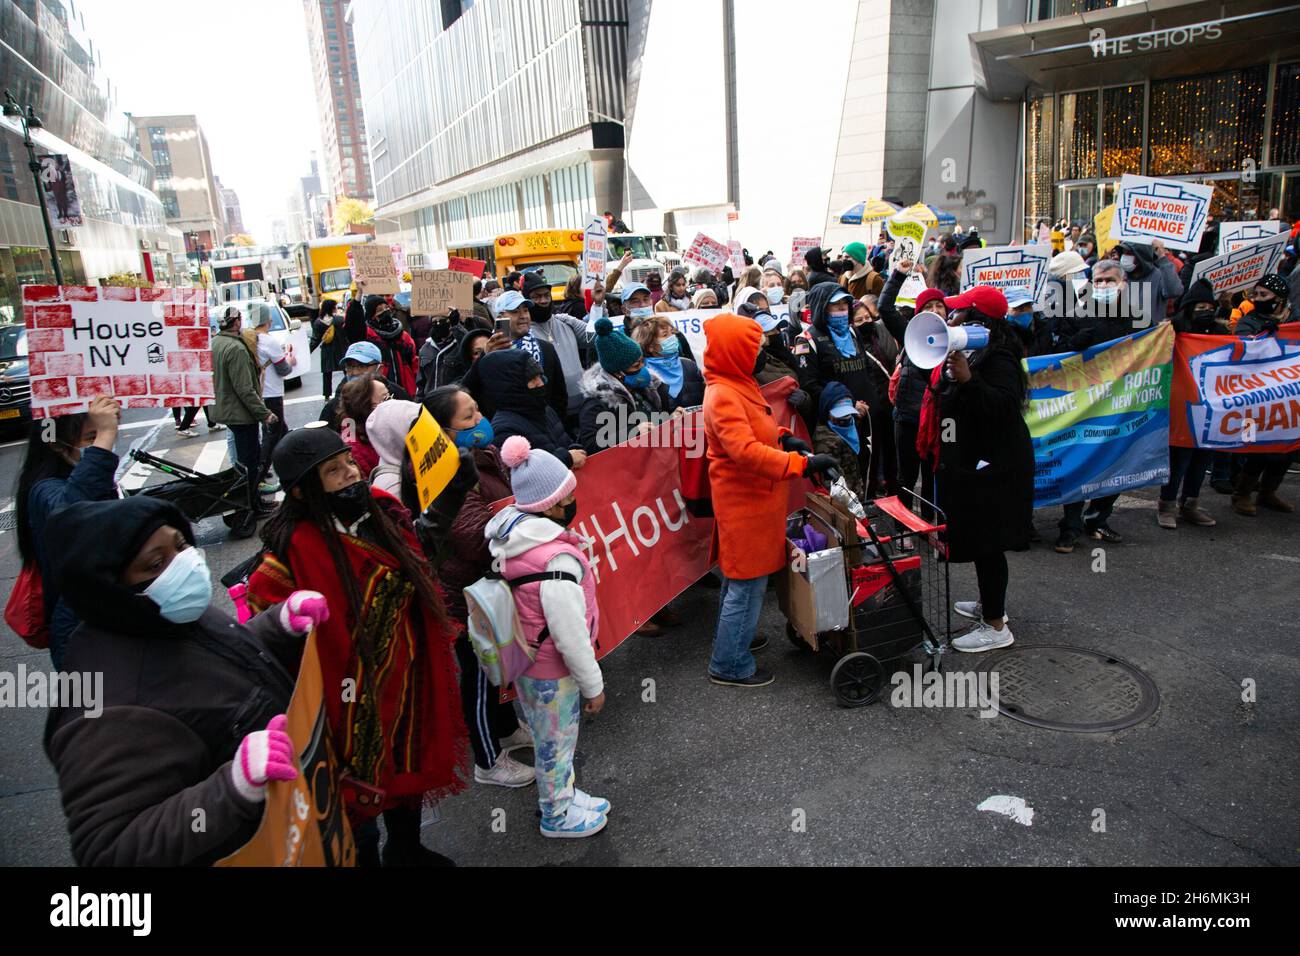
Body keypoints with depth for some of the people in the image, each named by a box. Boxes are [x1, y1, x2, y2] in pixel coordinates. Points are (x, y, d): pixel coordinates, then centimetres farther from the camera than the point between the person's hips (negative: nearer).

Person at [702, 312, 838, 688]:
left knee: (737, 577, 22)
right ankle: (730, 665, 12)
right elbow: (745, 452, -34)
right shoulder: (723, 396, -24)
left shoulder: (737, 384, 9)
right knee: (747, 583, 0)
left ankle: (732, 639, 39)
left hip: (750, 498, 10)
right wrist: (801, 464, -34)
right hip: (743, 502, -10)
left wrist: (783, 437, 4)